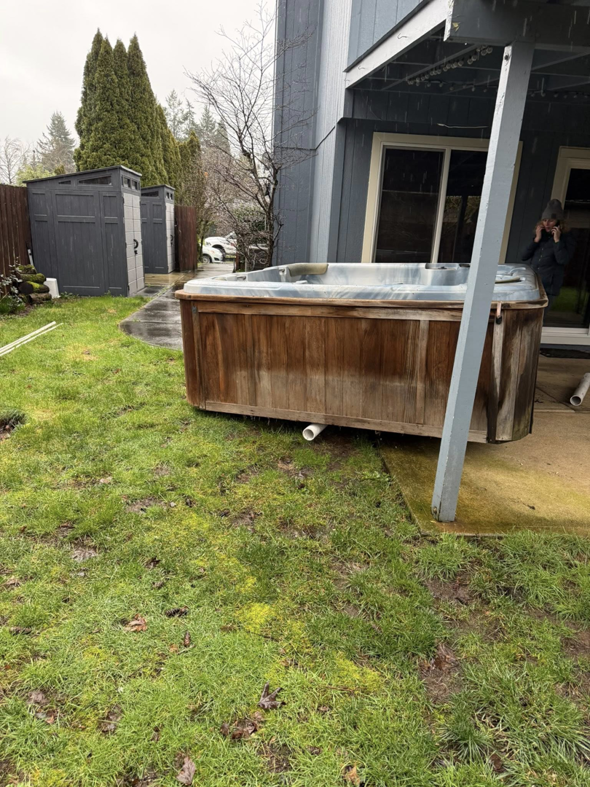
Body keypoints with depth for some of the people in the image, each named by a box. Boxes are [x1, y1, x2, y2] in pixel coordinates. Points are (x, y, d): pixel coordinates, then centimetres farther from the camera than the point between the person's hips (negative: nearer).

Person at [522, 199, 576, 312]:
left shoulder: (567, 238, 0)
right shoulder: (541, 235, 12)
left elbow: (563, 260, -16)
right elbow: (524, 256, 4)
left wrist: (557, 240, -13)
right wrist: (537, 239, -4)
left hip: (548, 288, -5)